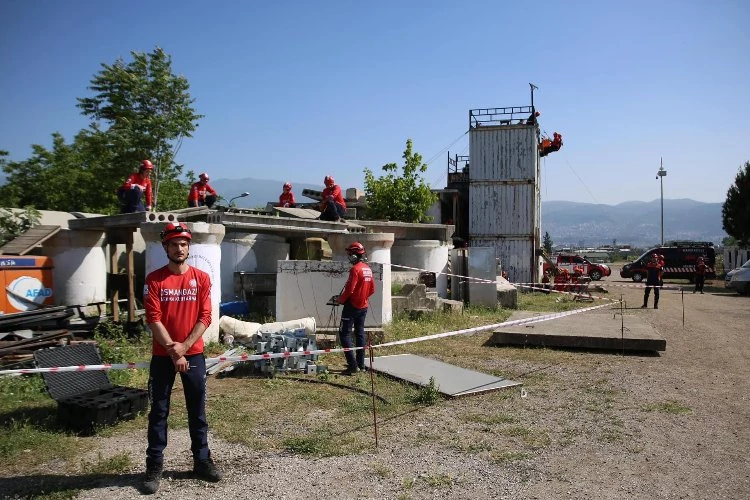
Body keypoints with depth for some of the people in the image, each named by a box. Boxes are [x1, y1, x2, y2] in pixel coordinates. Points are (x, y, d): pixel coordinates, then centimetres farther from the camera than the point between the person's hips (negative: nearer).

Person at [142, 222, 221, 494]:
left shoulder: (202, 278, 1)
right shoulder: (154, 279, -2)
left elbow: (205, 318, -3)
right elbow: (153, 319, -8)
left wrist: (183, 347, -12)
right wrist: (172, 350, -15)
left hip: (194, 354, 1)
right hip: (162, 356, -1)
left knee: (197, 410, 10)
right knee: (159, 411, 6)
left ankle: (202, 460, 21)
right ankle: (154, 466, 15)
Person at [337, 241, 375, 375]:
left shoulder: (355, 269, -18)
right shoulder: (368, 269, 8)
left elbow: (349, 289, -21)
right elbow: (372, 289, 14)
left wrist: (340, 300, -6)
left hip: (352, 305, -9)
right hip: (364, 306, 9)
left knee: (344, 334, -4)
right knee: (360, 333, 15)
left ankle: (353, 365, -11)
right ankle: (361, 364, 20)